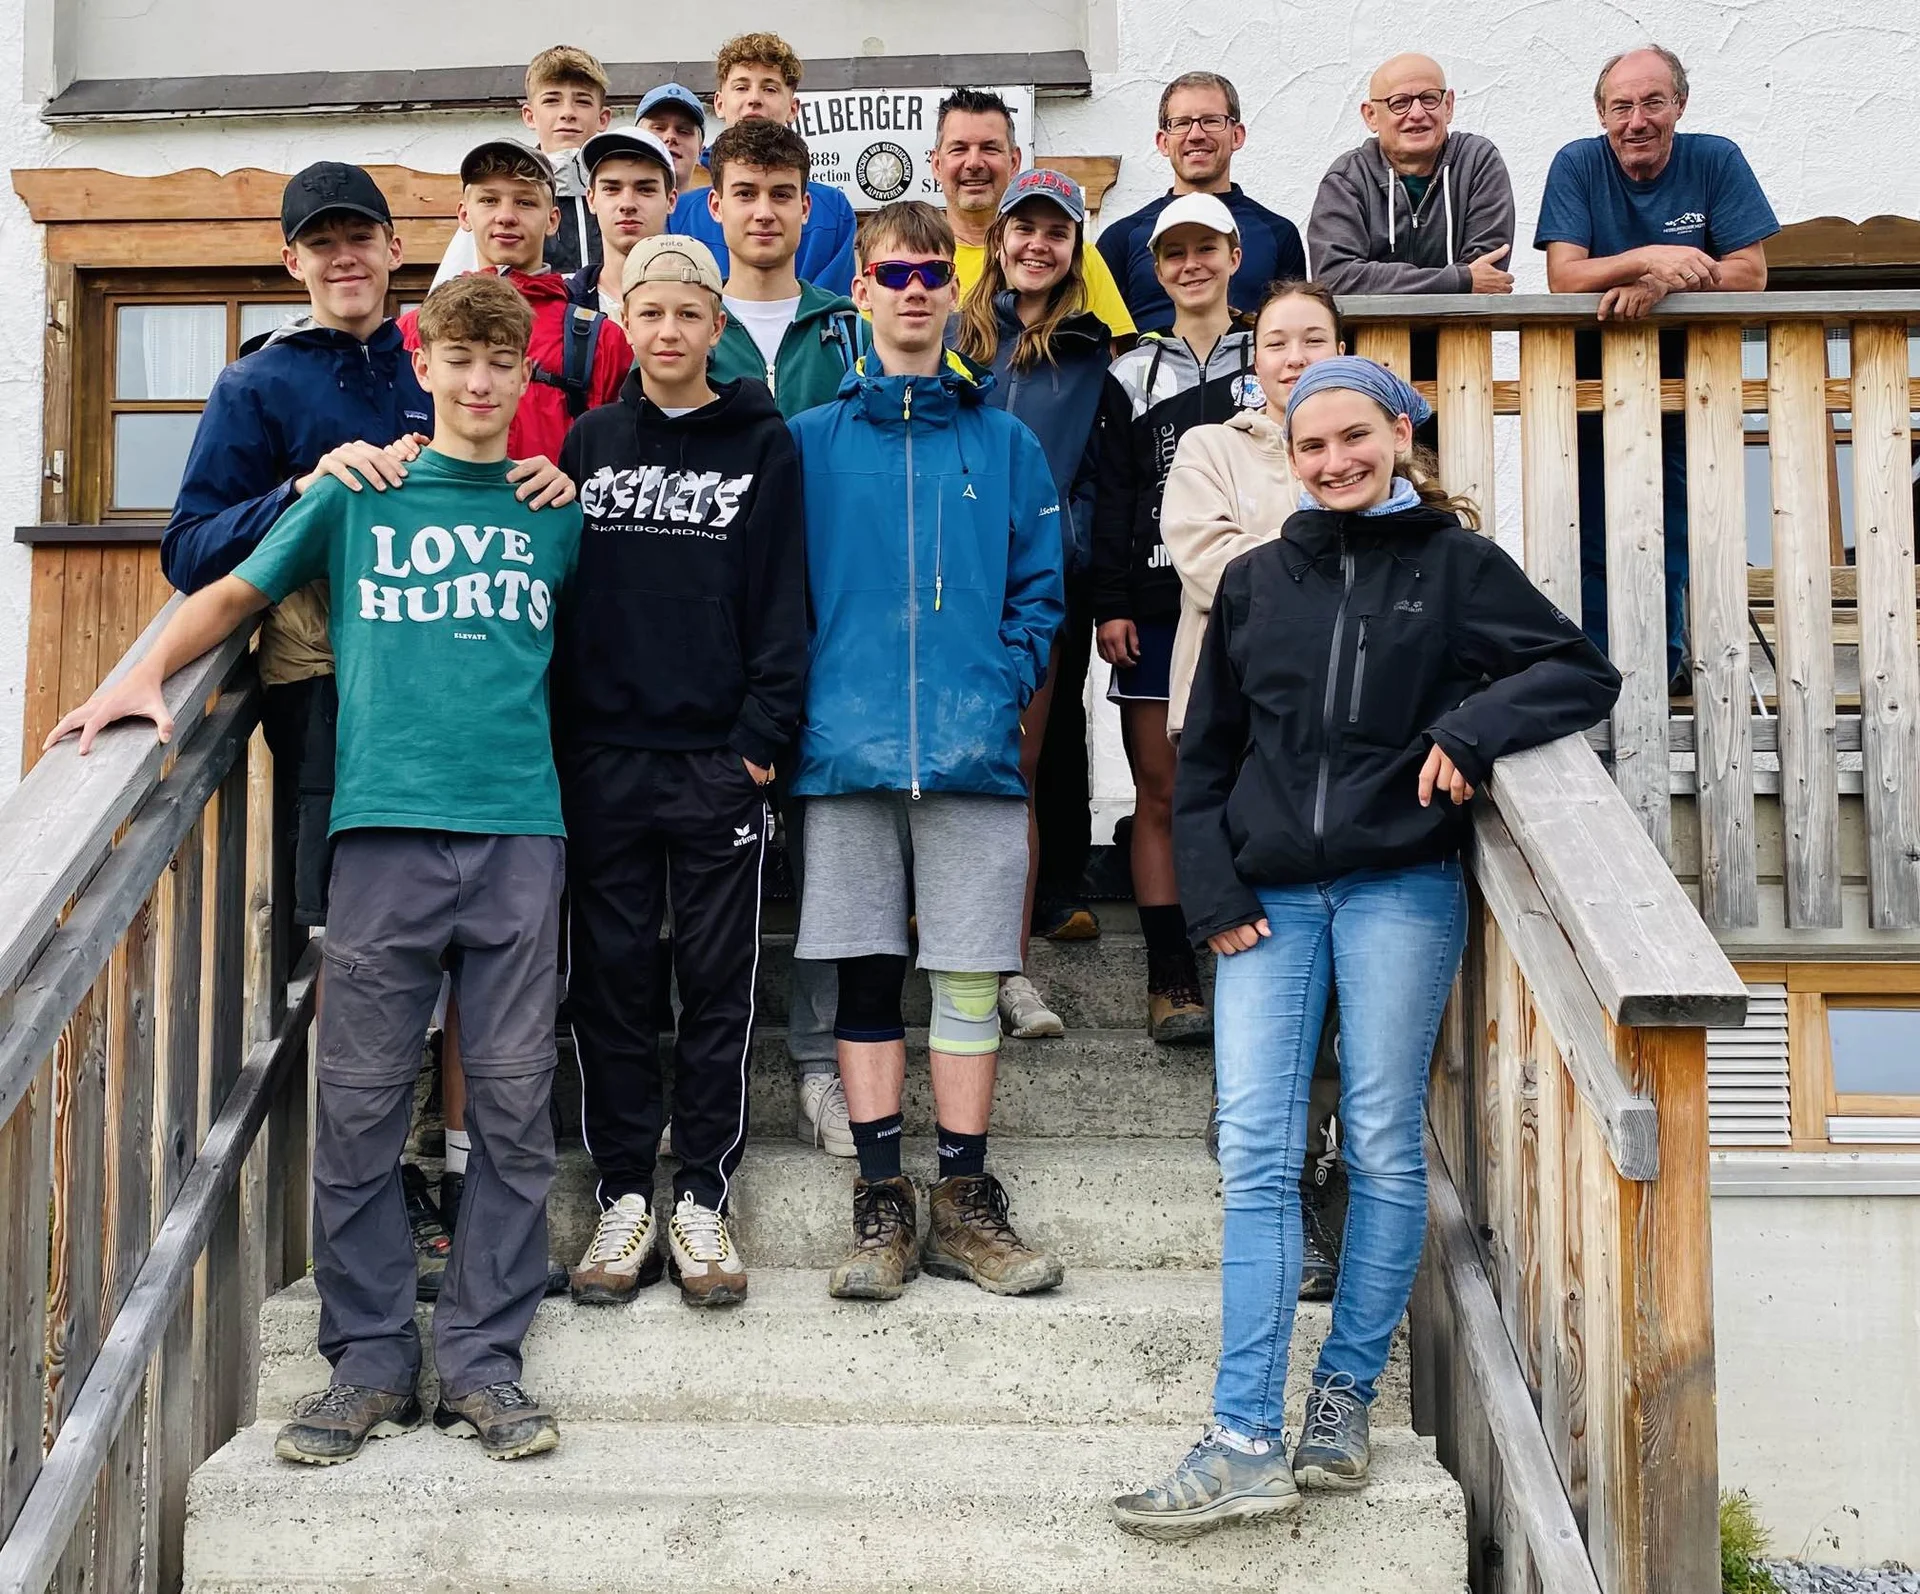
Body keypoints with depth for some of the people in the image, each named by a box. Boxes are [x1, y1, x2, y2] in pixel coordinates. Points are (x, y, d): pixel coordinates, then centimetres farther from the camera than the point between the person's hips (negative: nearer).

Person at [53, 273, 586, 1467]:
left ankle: (484, 1358, 12)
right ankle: (370, 1357, 13)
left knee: (513, 1102, 2)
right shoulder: (357, 494, 10)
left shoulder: (557, 511, 13)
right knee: (360, 1102, 1)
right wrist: (147, 674, 4)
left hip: (519, 830, 1)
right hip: (385, 827, -1)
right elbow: (238, 592, 16)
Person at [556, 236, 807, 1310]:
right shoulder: (589, 442, 10)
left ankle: (703, 1199, 14)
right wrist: (555, 737, 2)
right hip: (603, 755, 2)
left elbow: (783, 605, 0)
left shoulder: (765, 445, 4)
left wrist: (762, 739, -8)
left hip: (719, 760, -2)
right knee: (612, 978, 6)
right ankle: (625, 1195, 16)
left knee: (719, 983, 4)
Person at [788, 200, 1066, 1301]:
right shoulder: (812, 440, 9)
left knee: (971, 975, 2)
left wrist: (1003, 686, -7)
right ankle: (883, 1202, 13)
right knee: (867, 973, 4)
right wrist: (805, 707, -4)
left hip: (974, 749, 0)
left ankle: (965, 1203, 12)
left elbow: (1039, 587, 7)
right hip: (849, 749, 0)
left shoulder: (1004, 443, 10)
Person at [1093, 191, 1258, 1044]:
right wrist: (1110, 607, -2)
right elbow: (1109, 496, 8)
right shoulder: (1132, 374, 12)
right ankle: (1171, 976, 7)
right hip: (1156, 606, 1)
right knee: (1160, 794, 1)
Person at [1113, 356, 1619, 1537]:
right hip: (1269, 899, 2)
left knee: (1384, 1148, 3)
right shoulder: (1256, 581, 13)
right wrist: (1212, 892, 3)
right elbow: (1205, 753, 14)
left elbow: (1585, 674, 0)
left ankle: (1346, 1398, 18)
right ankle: (1248, 1443, -4)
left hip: (1401, 891, -2)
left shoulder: (1458, 564, 5)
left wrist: (1473, 728, -17)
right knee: (1258, 1157, -5)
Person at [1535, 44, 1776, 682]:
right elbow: (1563, 277, -16)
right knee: (1591, 533, -2)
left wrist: (1660, 284, -25)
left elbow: (1750, 272, -10)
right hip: (1591, 378, 0)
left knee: (1674, 529, -1)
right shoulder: (1577, 165, -6)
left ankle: (1665, 661, 11)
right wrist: (1651, 257, -32)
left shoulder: (1717, 161, -5)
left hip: (1684, 376, 1)